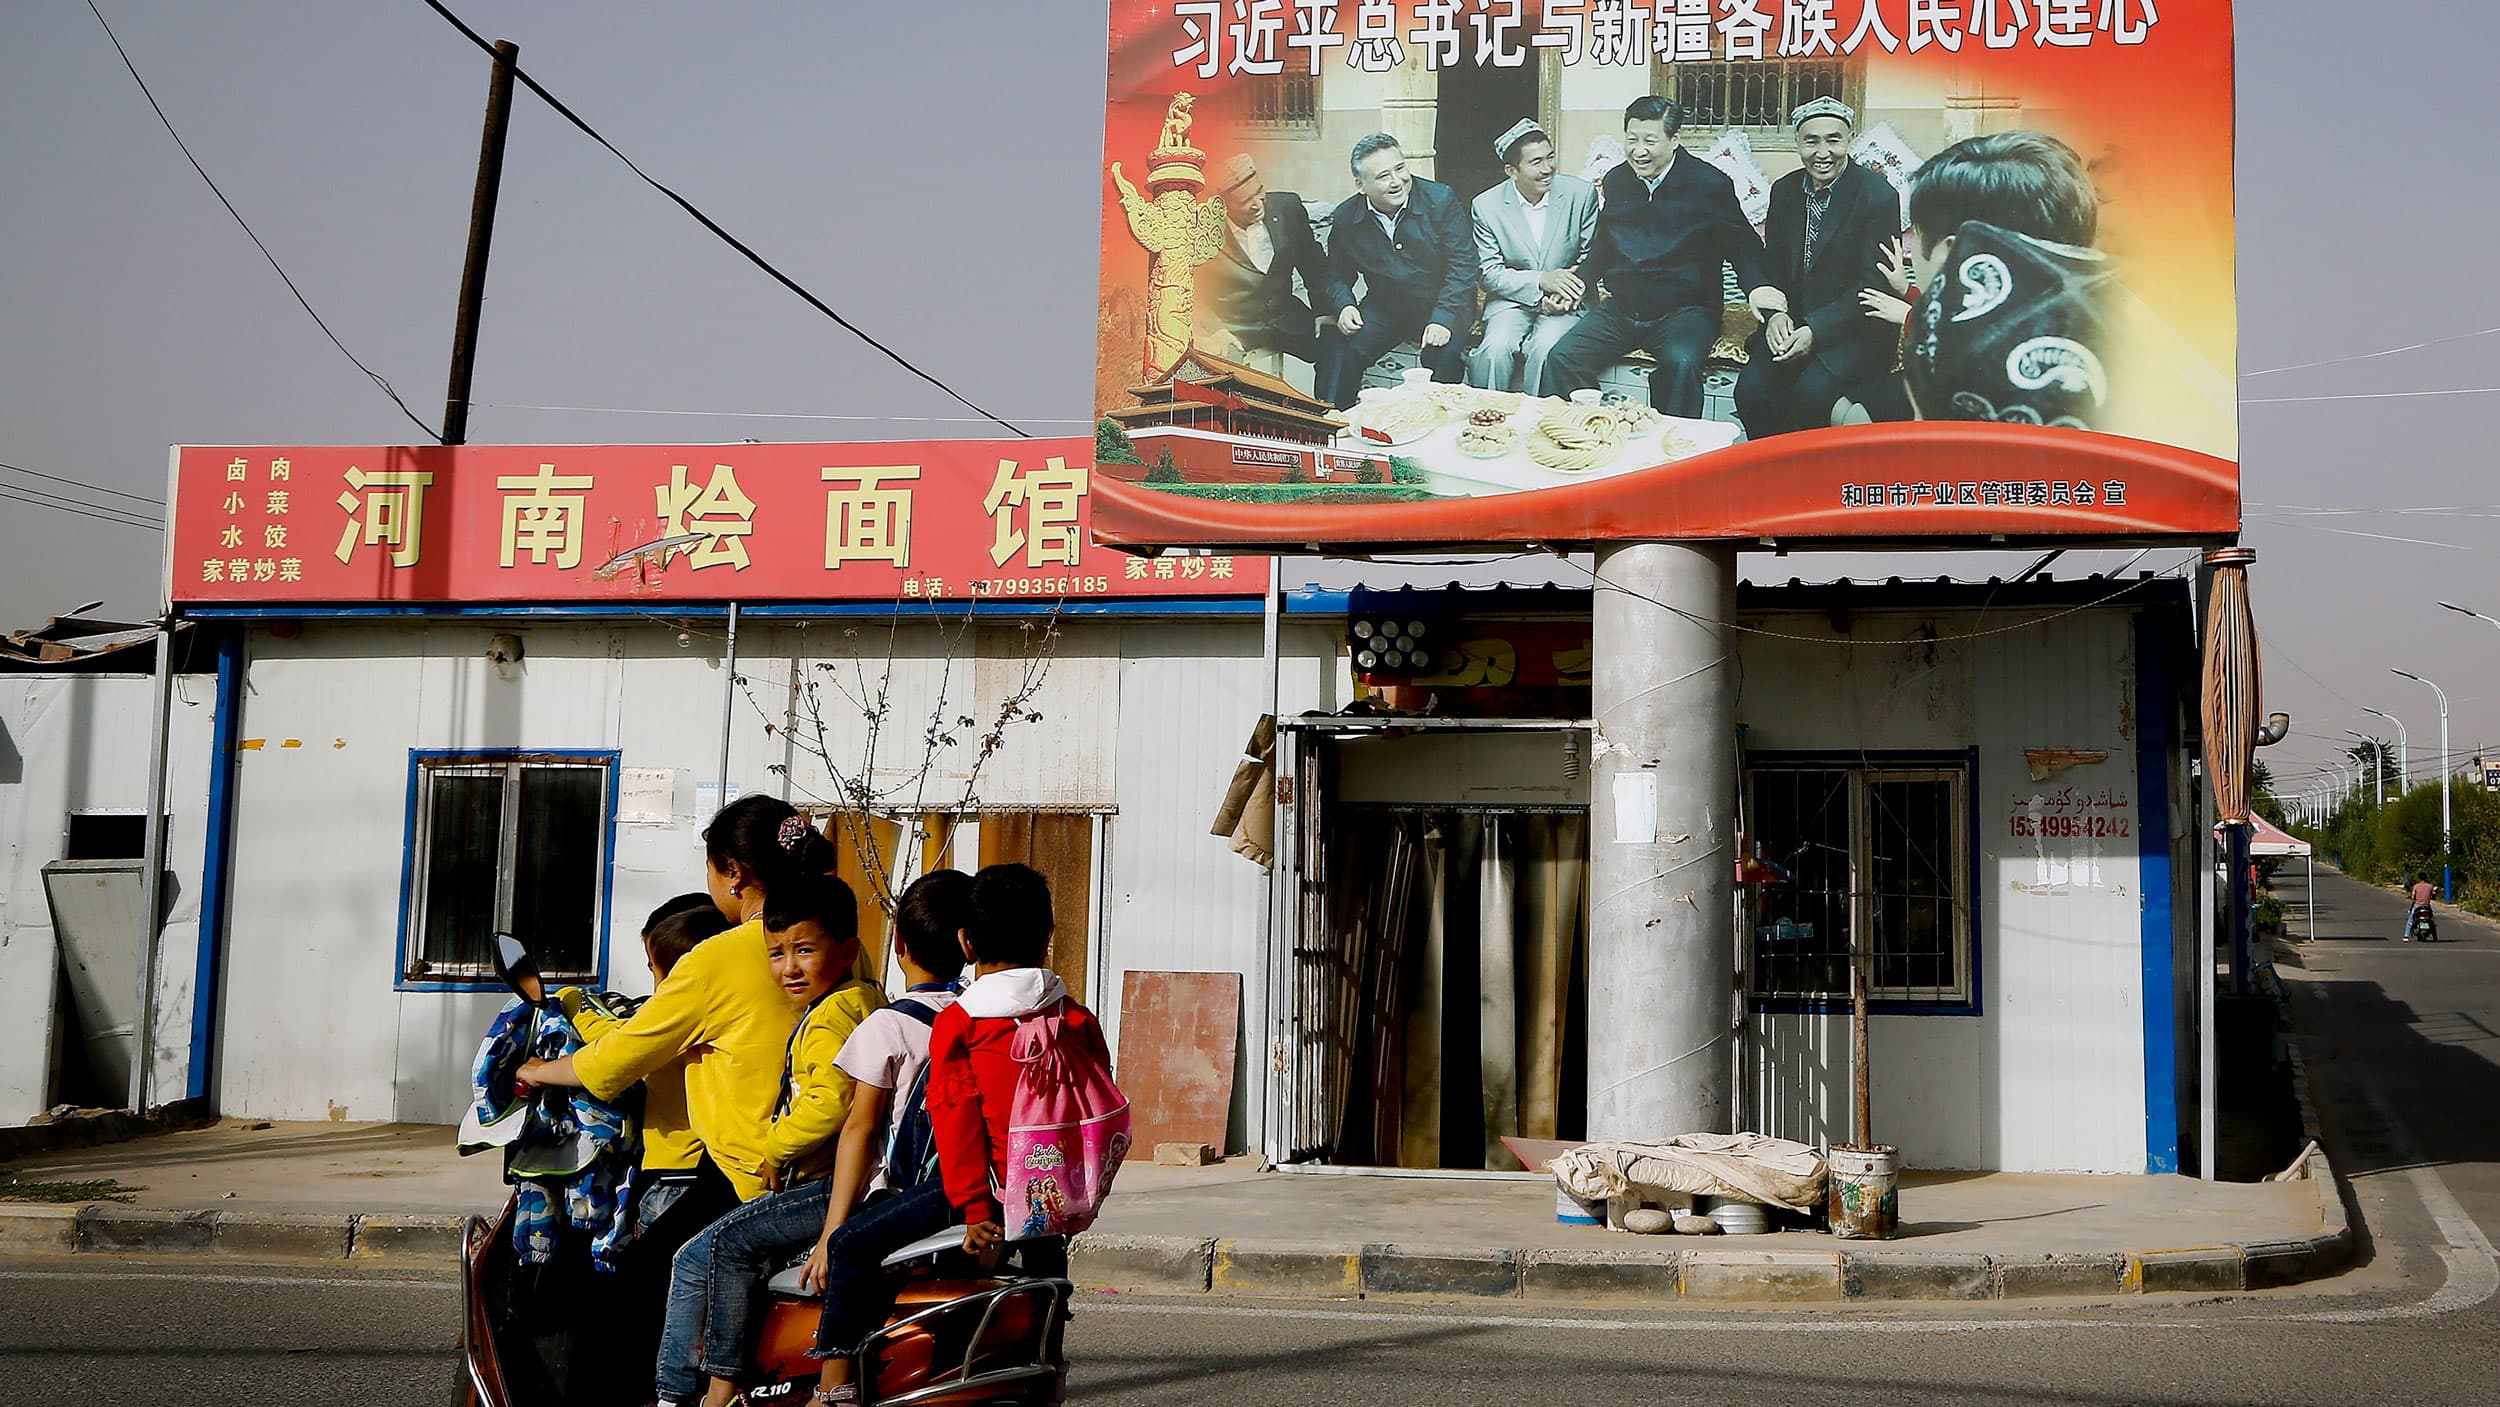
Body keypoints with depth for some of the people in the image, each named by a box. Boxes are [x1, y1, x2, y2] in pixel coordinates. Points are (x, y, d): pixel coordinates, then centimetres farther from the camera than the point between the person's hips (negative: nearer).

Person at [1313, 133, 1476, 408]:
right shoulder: (1345, 219, -1)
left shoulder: (1442, 200, -11)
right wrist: (1343, 306, -14)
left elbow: (1461, 267, -13)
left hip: (1441, 305, -3)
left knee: (1444, 351, -32)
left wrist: (1443, 319, -27)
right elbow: (1336, 275, 10)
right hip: (1383, 308, 3)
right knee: (1337, 345, -20)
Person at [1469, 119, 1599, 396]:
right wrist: (1541, 280, -19)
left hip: (1565, 302, 0)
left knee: (1544, 349, -30)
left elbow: (1591, 258, 4)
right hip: (1511, 298, 0)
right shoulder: (1486, 206, -5)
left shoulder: (1581, 194, -4)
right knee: (1496, 348, -29)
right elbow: (1488, 273, -4)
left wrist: (1570, 295, -16)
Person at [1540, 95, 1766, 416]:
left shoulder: (1709, 184, -3)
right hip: (1620, 307, 4)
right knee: (1561, 359, -18)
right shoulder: (1616, 181, 11)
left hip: (1685, 309, -4)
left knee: (1680, 364, -36)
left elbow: (1743, 245, 2)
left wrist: (1757, 287, -19)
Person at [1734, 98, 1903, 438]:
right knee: (1751, 389, -20)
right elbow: (1772, 265, 12)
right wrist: (1775, 313, -10)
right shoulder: (1784, 190, 8)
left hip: (1855, 329, -5)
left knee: (1813, 391, -31)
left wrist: (1817, 331, -21)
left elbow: (1872, 284, -12)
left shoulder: (1878, 196, -9)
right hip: (1792, 321, 5)